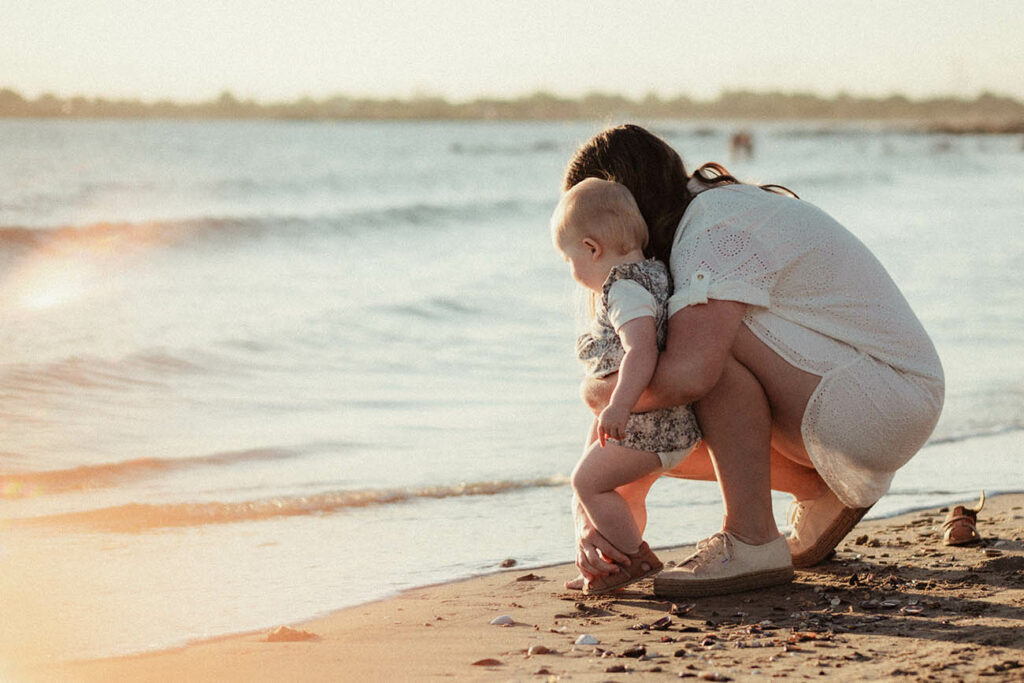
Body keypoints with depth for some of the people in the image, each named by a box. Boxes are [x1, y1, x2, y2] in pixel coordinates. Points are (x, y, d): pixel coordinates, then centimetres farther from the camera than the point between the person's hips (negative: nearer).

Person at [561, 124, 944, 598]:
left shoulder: (719, 226, -20)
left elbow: (687, 373, -36)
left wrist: (599, 390, -16)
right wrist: (588, 513, -4)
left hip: (888, 406, -10)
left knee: (711, 334, -26)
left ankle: (751, 541, -21)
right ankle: (822, 492, 12)